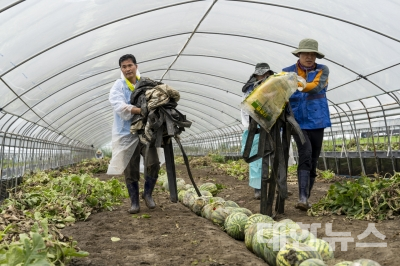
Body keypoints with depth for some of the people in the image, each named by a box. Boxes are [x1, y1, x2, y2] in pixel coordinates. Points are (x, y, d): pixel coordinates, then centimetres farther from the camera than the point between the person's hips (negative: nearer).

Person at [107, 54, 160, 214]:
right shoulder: (118, 86, -1)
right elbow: (119, 105, -17)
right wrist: (139, 110, -30)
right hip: (127, 133, -2)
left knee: (153, 163, -10)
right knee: (130, 170, 4)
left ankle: (148, 193, 12)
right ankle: (134, 201, 18)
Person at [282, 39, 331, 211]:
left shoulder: (322, 70, 2)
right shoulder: (288, 72, 2)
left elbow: (316, 87, -18)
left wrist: (299, 84, -37)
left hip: (317, 121, 3)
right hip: (298, 121, -2)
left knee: (313, 161, 7)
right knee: (305, 154, -22)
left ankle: (306, 199, 19)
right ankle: (302, 198, -24)